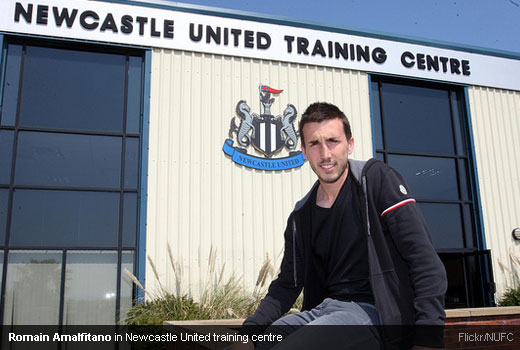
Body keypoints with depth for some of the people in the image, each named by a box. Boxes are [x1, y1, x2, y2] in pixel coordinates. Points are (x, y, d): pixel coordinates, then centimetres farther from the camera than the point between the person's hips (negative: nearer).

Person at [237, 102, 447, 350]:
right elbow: (288, 283, 14)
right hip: (323, 309, 6)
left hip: (374, 312, -5)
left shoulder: (376, 178, -6)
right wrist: (251, 327, -3)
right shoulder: (301, 216, 12)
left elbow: (426, 262, -12)